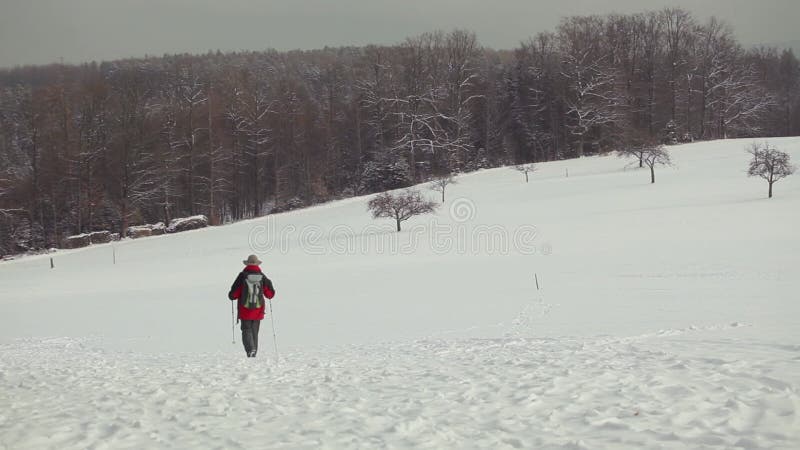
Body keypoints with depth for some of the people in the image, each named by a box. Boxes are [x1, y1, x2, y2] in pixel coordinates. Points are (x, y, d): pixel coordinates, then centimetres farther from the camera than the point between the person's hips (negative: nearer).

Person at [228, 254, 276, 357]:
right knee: (255, 331, 14)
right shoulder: (262, 277, -2)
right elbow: (270, 294, 5)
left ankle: (250, 349, -21)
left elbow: (233, 294, -8)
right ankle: (253, 353, 14)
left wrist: (231, 296, 15)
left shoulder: (242, 276, -8)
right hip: (258, 310, 2)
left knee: (246, 330, 3)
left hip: (245, 310, -2)